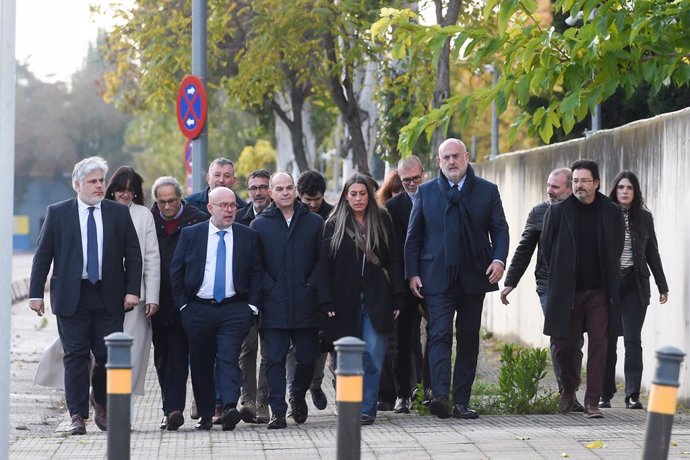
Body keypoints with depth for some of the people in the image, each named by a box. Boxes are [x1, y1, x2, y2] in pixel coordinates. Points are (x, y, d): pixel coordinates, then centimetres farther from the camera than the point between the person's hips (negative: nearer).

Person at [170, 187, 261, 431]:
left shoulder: (248, 236, 6)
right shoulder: (190, 234, 4)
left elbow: (256, 272, 8)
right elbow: (176, 271, 7)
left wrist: (251, 305, 0)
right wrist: (183, 304, 1)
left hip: (235, 310, -1)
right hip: (198, 309, 1)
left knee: (229, 358, -15)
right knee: (201, 363, 6)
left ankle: (230, 408, -25)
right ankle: (205, 415, 14)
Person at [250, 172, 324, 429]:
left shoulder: (314, 223, 9)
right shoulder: (259, 225, 6)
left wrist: (310, 285, -4)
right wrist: (269, 288, -7)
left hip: (306, 304, 1)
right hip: (273, 306, -1)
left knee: (307, 357, 6)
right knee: (275, 360, -4)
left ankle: (298, 394, 34)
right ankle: (277, 412, -1)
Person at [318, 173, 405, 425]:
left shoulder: (382, 220, 9)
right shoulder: (334, 224, 6)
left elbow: (394, 260, 7)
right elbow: (325, 265, 2)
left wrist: (397, 298, 0)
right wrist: (327, 302, -7)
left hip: (376, 300, 0)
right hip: (346, 301, 0)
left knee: (373, 355, -7)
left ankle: (367, 409, -3)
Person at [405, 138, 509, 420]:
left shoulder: (487, 191, 8)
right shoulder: (425, 192, 8)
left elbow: (500, 229, 7)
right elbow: (413, 236, 8)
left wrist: (499, 259, -12)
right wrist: (412, 273, -1)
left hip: (473, 278, 1)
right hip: (437, 277, -1)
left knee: (469, 340, 5)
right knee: (440, 335, -13)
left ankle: (461, 402, 9)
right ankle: (440, 395, -23)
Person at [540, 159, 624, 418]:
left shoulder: (612, 212, 2)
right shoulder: (557, 212, -1)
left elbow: (617, 249, 13)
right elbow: (546, 247, 9)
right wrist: (560, 276, 10)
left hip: (599, 291, 0)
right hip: (567, 291, 0)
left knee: (598, 345, -4)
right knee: (564, 345, 4)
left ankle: (592, 402, 0)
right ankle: (569, 390, 29)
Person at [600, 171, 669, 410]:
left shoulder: (644, 217, 6)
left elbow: (653, 254, 12)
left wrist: (662, 286, 11)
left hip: (635, 285, 1)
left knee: (632, 339, -5)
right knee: (608, 340, 3)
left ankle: (633, 395, -5)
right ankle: (605, 394, 10)